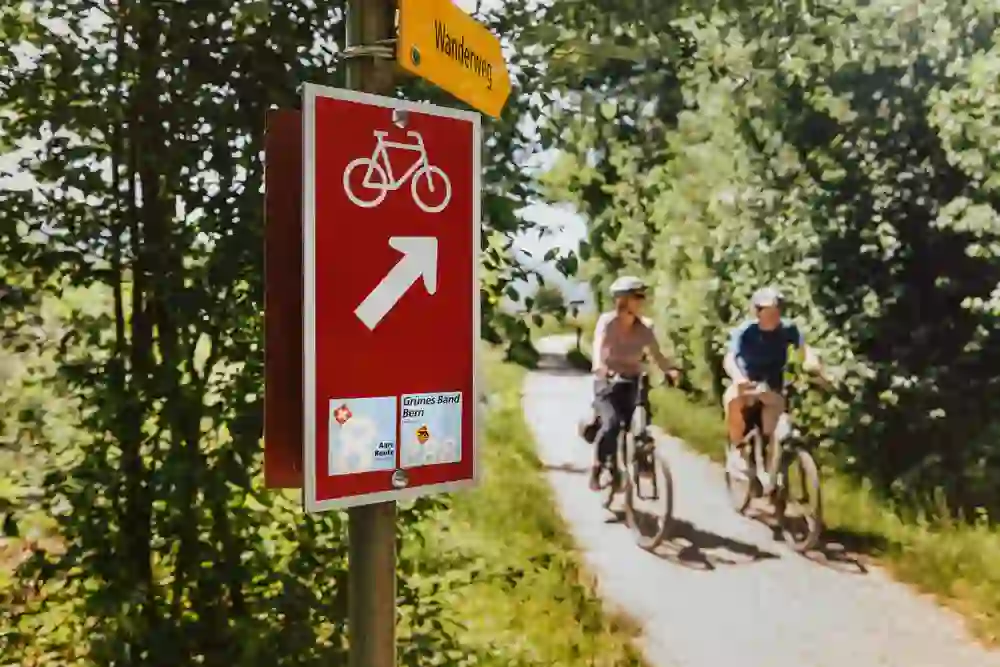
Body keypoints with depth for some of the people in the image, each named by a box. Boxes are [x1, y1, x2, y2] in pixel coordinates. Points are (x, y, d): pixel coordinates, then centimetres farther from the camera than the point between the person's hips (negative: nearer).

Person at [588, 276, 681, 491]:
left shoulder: (644, 327, -2)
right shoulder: (607, 321, -11)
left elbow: (657, 354, -8)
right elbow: (598, 349, -26)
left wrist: (671, 369, -29)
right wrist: (601, 369, -46)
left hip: (631, 383, 3)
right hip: (607, 382, -3)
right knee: (611, 424, -23)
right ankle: (596, 470, -4)